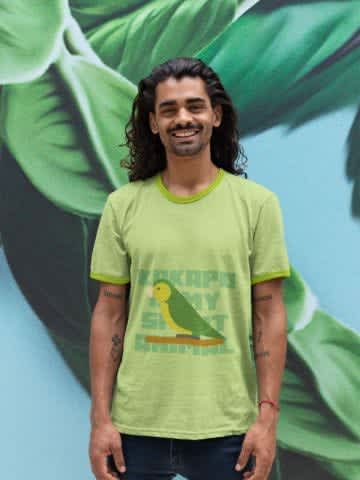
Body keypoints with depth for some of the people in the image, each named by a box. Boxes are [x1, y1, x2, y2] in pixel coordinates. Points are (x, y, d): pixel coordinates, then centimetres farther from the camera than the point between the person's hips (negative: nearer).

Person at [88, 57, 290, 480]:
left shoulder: (257, 203, -1)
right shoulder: (123, 205, 1)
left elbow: (269, 315, -1)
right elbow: (108, 316, 2)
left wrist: (267, 417, -7)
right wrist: (101, 419, -2)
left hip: (226, 429, -1)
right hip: (136, 426, 1)